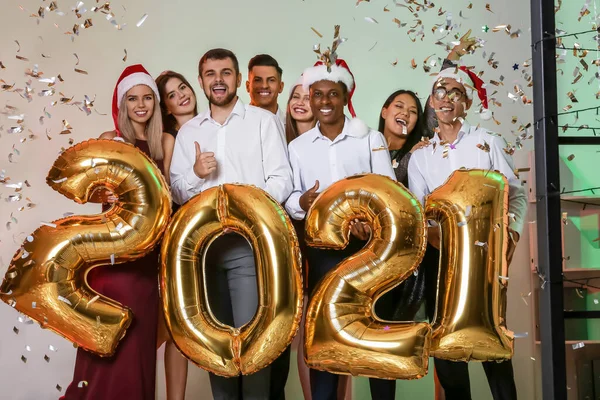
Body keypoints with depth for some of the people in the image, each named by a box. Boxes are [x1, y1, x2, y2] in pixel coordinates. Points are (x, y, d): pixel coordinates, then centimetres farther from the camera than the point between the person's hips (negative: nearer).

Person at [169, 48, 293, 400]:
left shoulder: (263, 120, 2)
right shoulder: (188, 131, 14)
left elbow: (282, 179, -5)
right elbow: (177, 192, 12)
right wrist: (196, 173, -9)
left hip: (249, 242, -4)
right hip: (203, 243, 4)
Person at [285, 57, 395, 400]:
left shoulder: (371, 139, 5)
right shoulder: (298, 147, 9)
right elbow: (288, 198, 4)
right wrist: (302, 202, -19)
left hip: (369, 244, -1)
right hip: (322, 248, 1)